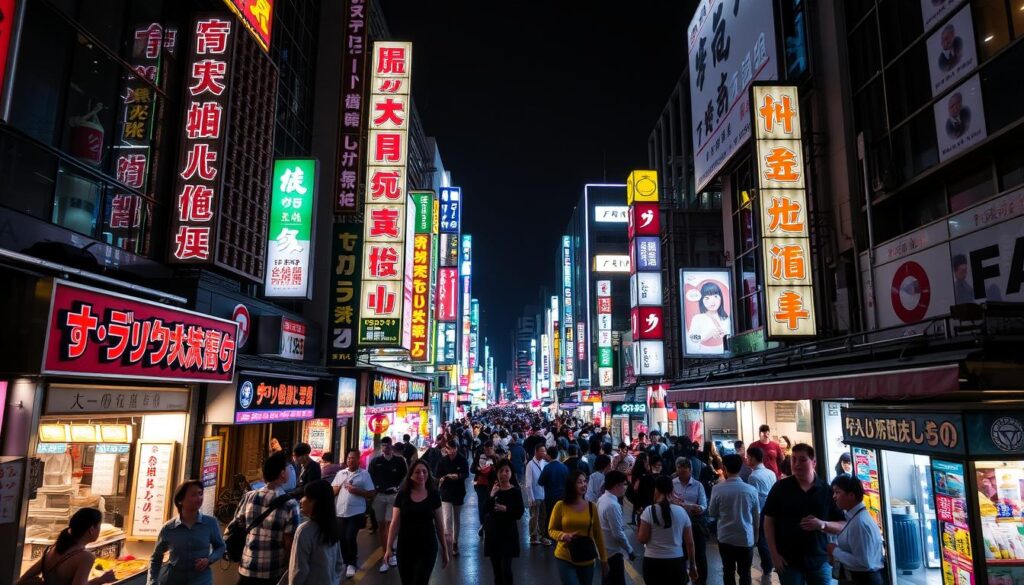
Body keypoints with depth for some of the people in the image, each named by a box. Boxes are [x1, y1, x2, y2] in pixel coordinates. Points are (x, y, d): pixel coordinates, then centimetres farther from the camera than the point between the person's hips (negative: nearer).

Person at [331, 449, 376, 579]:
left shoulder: (364, 474, -3)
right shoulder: (340, 473, 10)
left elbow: (371, 494, -5)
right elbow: (332, 491, 11)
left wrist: (357, 491, -17)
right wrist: (340, 486, -8)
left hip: (356, 512, -4)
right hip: (340, 512, 4)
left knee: (350, 538, -9)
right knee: (341, 539, 9)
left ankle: (352, 563, 12)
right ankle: (346, 562, 29)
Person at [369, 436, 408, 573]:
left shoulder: (399, 461, 0)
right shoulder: (375, 461, 5)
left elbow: (405, 476, 5)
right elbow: (370, 477, 9)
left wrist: (398, 487, -7)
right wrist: (374, 488, -3)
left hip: (393, 496, -3)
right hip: (379, 496, 3)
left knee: (389, 524, -8)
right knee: (381, 525, 6)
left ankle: (387, 554, 0)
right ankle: (387, 554, 15)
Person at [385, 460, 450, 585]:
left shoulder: (433, 495, -3)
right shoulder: (402, 495, -4)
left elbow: (439, 523, 4)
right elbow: (395, 523, -2)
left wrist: (445, 548, 6)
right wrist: (388, 547, -8)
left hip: (427, 547, -1)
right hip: (405, 548, 1)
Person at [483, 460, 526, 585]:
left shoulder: (516, 491, -7)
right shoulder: (493, 489, 2)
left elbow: (519, 514, -8)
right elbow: (485, 510, -6)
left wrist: (506, 509, -24)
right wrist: (491, 495, -20)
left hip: (508, 532, -3)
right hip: (492, 531, 3)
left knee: (506, 568, -10)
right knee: (496, 567, 10)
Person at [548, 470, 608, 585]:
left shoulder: (591, 506, -3)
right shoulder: (560, 505, -10)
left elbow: (598, 534, 4)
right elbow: (551, 530, 0)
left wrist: (604, 559, 8)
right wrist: (563, 535, -20)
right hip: (565, 558, -3)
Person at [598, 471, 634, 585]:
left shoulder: (602, 499, 3)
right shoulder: (612, 505, -26)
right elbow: (618, 534, -23)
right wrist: (629, 550, -11)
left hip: (605, 550, 9)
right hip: (613, 552, -9)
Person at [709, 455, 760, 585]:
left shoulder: (718, 489, -13)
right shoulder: (751, 490, -10)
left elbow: (712, 513, -1)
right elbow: (756, 516, 1)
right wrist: (755, 537, 15)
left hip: (725, 538, 0)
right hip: (746, 538, 0)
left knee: (728, 572, 15)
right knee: (745, 574, 12)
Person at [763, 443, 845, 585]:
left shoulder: (827, 490, 1)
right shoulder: (780, 487, -2)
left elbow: (842, 526, 2)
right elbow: (769, 521, -1)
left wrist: (822, 524, -18)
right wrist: (774, 554, -7)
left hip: (819, 560, 1)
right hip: (788, 561, -1)